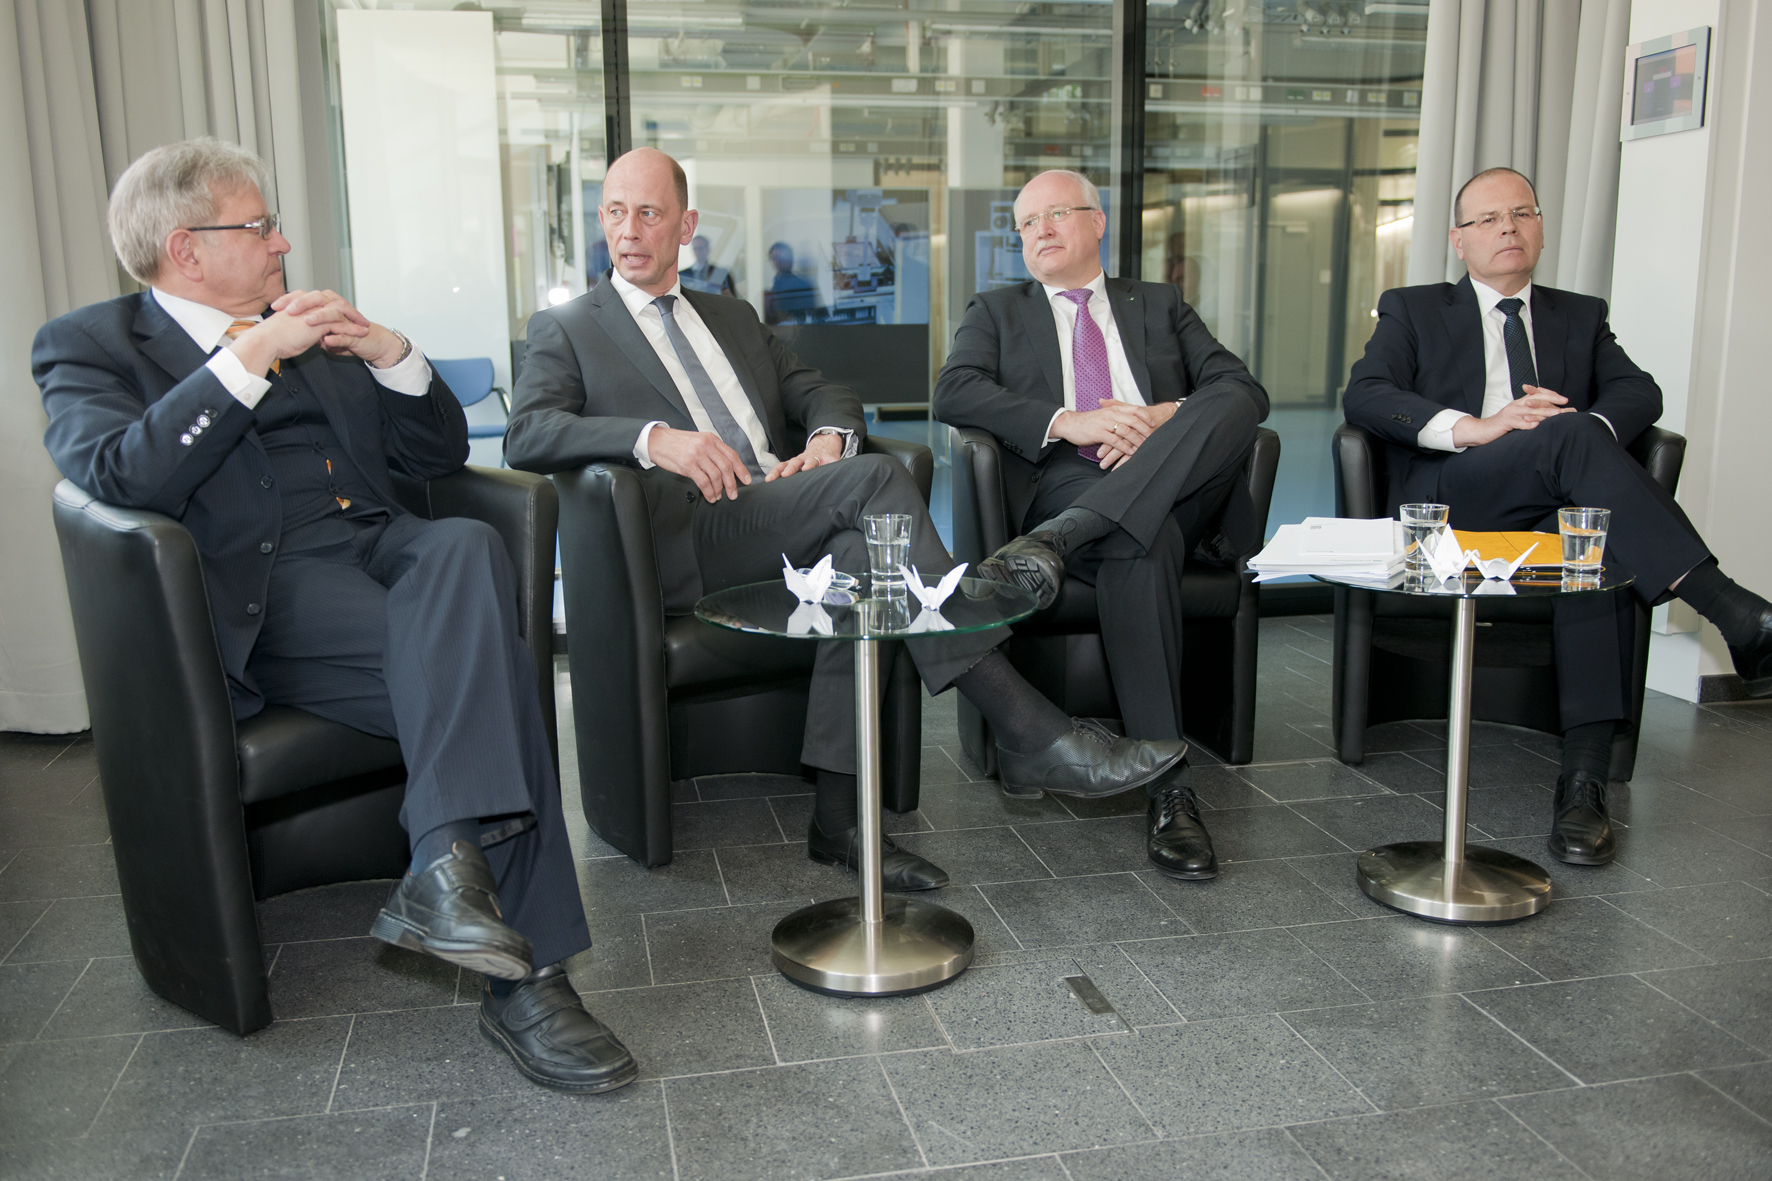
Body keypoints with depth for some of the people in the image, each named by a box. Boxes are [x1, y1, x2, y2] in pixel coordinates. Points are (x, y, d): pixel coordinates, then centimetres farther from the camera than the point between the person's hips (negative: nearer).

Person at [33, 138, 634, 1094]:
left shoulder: (311, 332, 27)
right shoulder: (89, 345, 10)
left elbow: (439, 455, 24)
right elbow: (119, 477, -13)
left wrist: (391, 355, 6)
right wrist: (247, 357, -13)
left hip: (382, 544, 5)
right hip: (266, 585, -4)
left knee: (466, 544, -32)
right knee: (484, 666, -30)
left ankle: (449, 867, -40)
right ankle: (521, 972, -28)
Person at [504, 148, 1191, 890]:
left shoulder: (734, 318, 30)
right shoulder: (566, 329, 13)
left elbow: (823, 393, 22)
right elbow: (526, 436, -5)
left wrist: (828, 436, -5)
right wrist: (654, 438, -23)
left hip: (786, 532, 5)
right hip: (686, 543, -5)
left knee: (860, 554, -32)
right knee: (877, 480, -27)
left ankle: (838, 817, -28)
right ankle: (1031, 736, -30)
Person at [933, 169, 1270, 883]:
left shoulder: (1159, 306, 28)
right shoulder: (996, 312, 24)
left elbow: (1246, 390, 12)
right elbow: (953, 394, 2)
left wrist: (1166, 419, -10)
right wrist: (1067, 422, -12)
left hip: (1180, 488, 2)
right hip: (1064, 485, -2)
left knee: (1230, 406, -29)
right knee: (1143, 543, -37)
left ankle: (1055, 541, -43)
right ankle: (1168, 791, -39)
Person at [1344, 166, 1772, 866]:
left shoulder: (1581, 318, 29)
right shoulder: (1412, 311, 19)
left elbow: (1640, 393, 11)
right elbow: (1364, 394, -1)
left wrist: (1587, 427, -14)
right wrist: (1476, 428, -16)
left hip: (1555, 508, 3)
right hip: (1449, 502, -2)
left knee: (1599, 540, -35)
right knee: (1571, 437, -32)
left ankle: (1583, 781, -39)